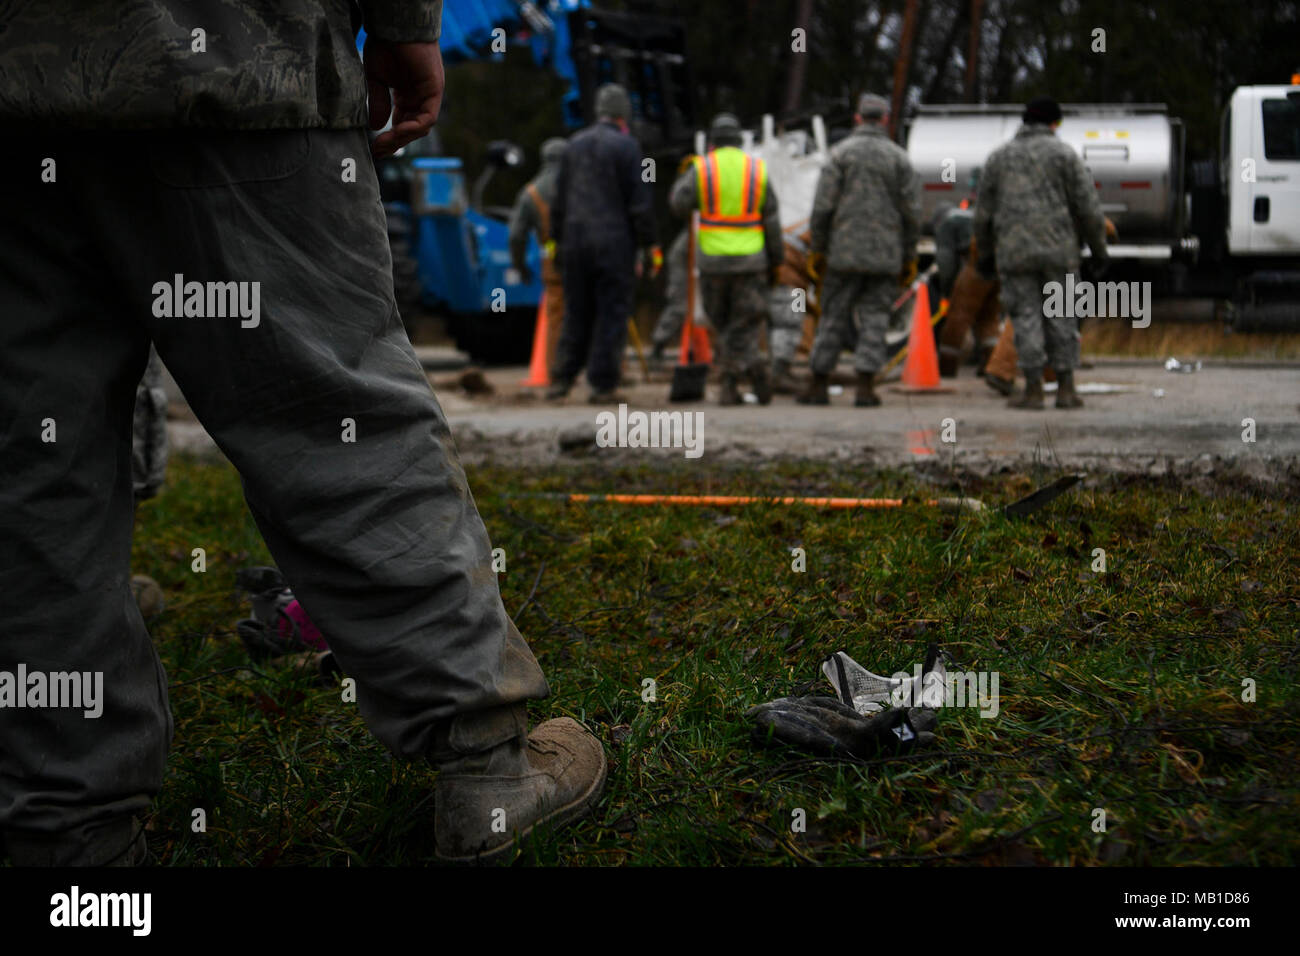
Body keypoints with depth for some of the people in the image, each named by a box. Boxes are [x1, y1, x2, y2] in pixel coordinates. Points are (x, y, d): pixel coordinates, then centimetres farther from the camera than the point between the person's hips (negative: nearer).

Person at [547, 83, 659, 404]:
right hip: (614, 242, -5)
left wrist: (559, 240, 22)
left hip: (575, 241, 5)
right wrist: (648, 245, -4)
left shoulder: (575, 145, 12)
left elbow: (560, 200, 16)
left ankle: (562, 378, 9)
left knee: (577, 313, 12)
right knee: (611, 314, -1)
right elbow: (639, 201, -9)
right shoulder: (625, 145, -6)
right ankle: (603, 385, -3)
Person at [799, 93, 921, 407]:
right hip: (885, 256, 1)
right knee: (874, 317, 5)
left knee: (834, 316, 5)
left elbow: (823, 206, -5)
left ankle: (819, 386, 7)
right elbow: (912, 212, 1)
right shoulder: (899, 157, 4)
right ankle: (865, 388, -3)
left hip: (845, 253, -1)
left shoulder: (841, 153, 0)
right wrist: (909, 257, 8)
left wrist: (817, 250, 3)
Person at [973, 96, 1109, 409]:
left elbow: (984, 212, 10)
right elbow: (1088, 207, -1)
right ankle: (1066, 389, 7)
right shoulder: (1063, 153, 2)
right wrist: (1099, 249, 7)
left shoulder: (998, 157, 9)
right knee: (1061, 317, 7)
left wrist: (985, 254, 19)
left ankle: (1033, 389, -1)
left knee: (1026, 317, 2)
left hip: (1014, 251, 1)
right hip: (1058, 249, -1)